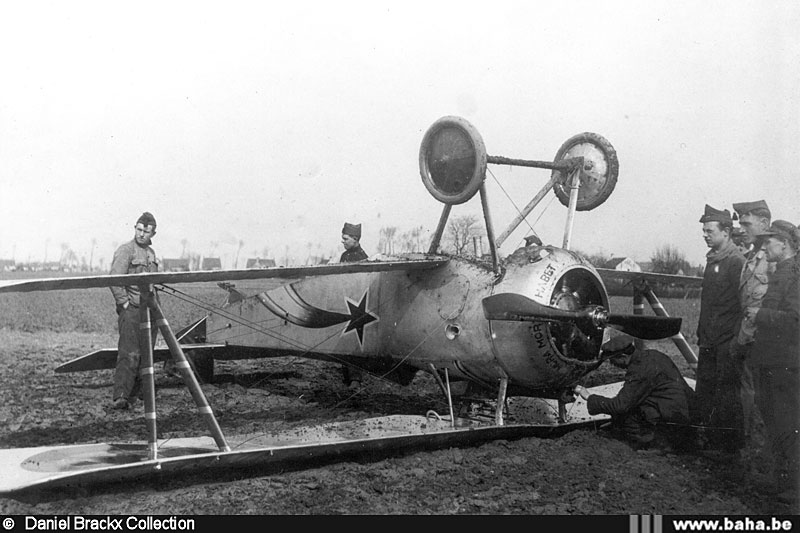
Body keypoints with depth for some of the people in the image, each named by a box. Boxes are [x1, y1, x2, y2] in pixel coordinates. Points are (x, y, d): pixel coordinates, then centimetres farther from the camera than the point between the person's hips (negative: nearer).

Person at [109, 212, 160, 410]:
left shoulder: (151, 253, 17)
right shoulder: (125, 250, -8)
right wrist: (124, 303, -17)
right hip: (131, 310, -8)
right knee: (129, 354, -16)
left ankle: (136, 393, 20)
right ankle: (119, 396, -19)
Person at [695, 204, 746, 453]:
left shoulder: (736, 262, -13)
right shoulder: (712, 260, 15)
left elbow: (742, 305, -17)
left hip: (727, 344, -9)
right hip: (709, 343, 9)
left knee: (727, 394, -2)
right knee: (704, 392, 11)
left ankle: (732, 444, 8)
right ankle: (704, 438, 21)